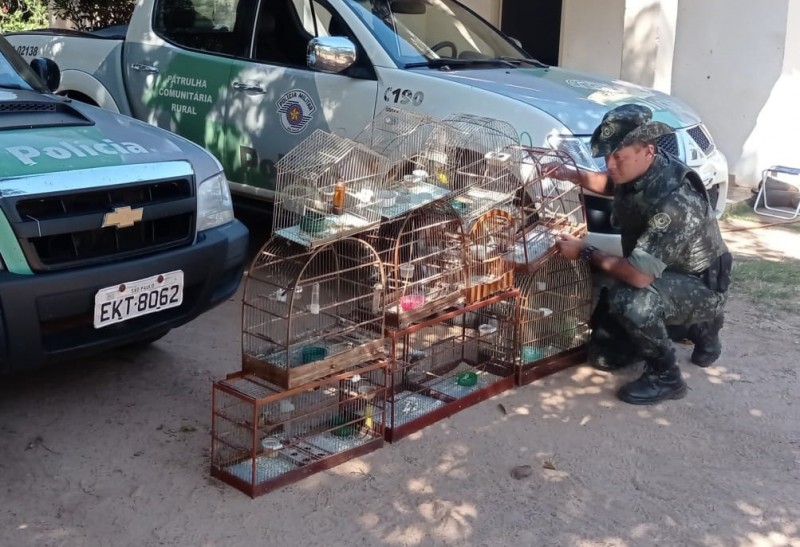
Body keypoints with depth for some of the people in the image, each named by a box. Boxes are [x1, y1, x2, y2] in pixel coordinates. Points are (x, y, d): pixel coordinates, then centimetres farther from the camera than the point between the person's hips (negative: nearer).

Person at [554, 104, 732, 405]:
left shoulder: (674, 199, -36)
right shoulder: (636, 171, -10)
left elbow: (639, 276, -40)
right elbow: (607, 183, 16)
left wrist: (585, 252, -24)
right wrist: (567, 174, -3)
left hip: (699, 286, -9)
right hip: (663, 276, 9)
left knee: (629, 299, -37)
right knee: (603, 355, 9)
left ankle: (665, 376, -12)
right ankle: (697, 325, 25)